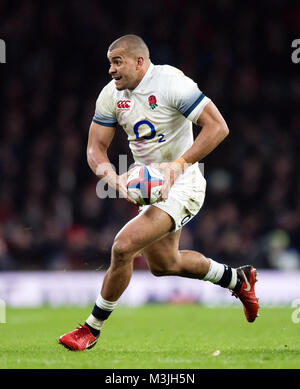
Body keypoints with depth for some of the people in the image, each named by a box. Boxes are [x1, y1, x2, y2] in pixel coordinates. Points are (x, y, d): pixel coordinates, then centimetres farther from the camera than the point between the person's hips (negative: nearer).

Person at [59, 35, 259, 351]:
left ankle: (92, 328, -6)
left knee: (123, 247, -22)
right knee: (162, 264, 23)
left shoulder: (170, 82, -20)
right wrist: (112, 177, -20)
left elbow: (218, 127, -22)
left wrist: (179, 163, -29)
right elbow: (95, 148, 1)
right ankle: (237, 279, 45)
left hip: (181, 184, -9)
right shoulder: (111, 94, -1)